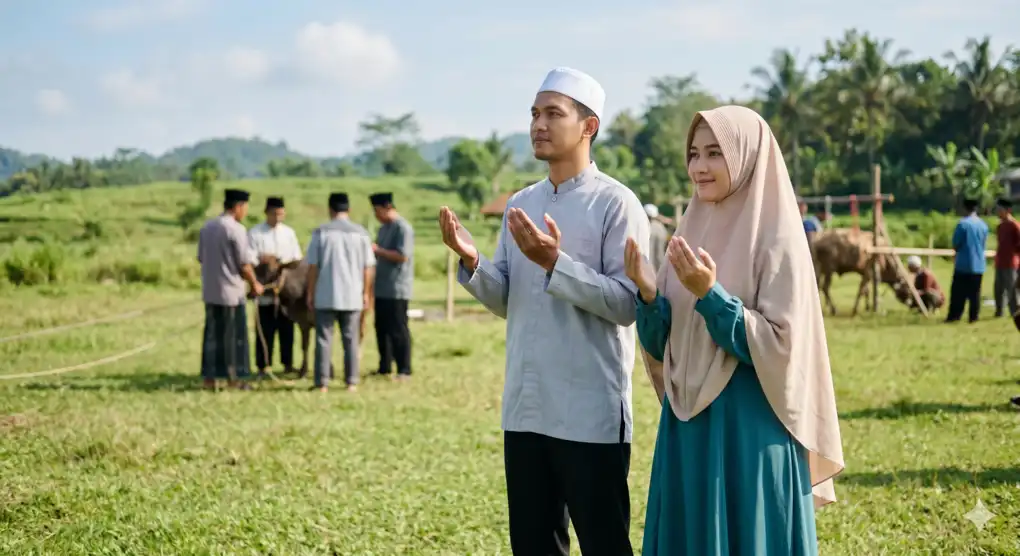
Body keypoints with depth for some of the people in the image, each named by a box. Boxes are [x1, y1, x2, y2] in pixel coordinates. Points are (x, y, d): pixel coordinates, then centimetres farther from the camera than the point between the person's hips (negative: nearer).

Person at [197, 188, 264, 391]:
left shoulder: (206, 227, 7)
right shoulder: (236, 229, -14)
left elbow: (201, 258, 14)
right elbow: (244, 264, -13)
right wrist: (254, 284, 1)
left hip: (210, 290, 7)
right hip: (231, 291, -6)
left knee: (212, 333, 11)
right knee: (233, 336, 3)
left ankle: (209, 377, 12)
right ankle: (233, 378, 8)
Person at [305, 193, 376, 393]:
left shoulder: (321, 232, -3)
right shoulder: (361, 233, 1)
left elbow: (313, 266, -3)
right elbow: (368, 267, 3)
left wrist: (310, 293, 5)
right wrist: (366, 293, 12)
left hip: (325, 295, -1)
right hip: (352, 296, 1)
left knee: (324, 339, 3)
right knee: (351, 339, 8)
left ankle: (322, 383, 2)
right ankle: (352, 382, 8)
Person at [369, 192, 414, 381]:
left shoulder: (403, 228, -12)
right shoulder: (383, 229, 16)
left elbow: (402, 256, -20)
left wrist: (378, 250, -18)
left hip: (397, 289, -9)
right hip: (382, 288, 9)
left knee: (398, 330, -5)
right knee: (381, 328, 11)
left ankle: (404, 370, 0)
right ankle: (384, 367, 19)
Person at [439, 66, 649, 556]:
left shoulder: (616, 203, -9)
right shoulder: (520, 204, 12)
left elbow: (628, 303, -14)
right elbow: (505, 302, 12)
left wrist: (555, 263, -23)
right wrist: (471, 262, -6)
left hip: (592, 414, -7)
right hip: (526, 409, 7)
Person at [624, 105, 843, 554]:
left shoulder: (777, 239, -10)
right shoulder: (692, 231, 9)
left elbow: (779, 347, -16)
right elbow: (664, 346, 9)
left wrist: (710, 295, -23)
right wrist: (647, 293, -9)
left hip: (750, 429, -6)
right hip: (687, 425, 7)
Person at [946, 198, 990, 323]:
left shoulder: (963, 223, -12)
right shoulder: (983, 225, 3)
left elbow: (955, 243, -8)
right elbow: (984, 243, 13)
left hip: (963, 263, -4)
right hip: (978, 264, 4)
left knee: (958, 291, 1)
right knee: (975, 292, 8)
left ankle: (954, 316, 0)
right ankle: (973, 316, 7)